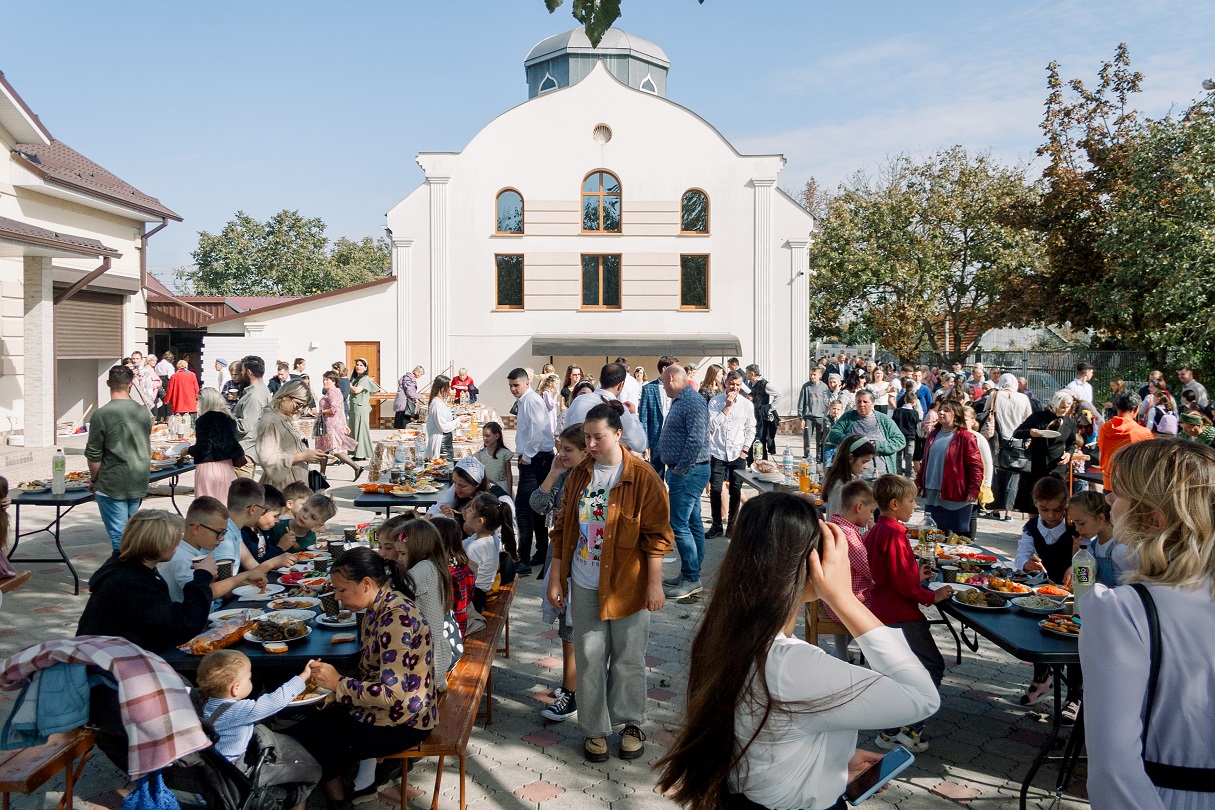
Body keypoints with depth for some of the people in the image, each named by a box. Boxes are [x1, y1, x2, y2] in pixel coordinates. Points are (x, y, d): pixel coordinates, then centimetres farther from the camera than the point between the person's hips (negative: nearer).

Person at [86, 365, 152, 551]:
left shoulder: (101, 415, -12)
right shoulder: (144, 412, 4)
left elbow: (93, 455, -8)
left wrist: (94, 480, 7)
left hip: (112, 485, -5)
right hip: (139, 483, 5)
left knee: (118, 535, 0)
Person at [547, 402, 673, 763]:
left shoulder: (642, 477, -11)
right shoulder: (579, 475, 2)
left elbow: (656, 535, -9)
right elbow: (564, 528, 9)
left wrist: (655, 584, -10)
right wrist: (556, 577, 8)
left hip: (628, 584, -3)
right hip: (584, 584, 4)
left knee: (628, 657, 10)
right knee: (589, 657, 10)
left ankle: (631, 722, 31)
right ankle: (594, 729, 26)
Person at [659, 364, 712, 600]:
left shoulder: (693, 402, -18)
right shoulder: (679, 401, 15)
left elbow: (696, 440, -25)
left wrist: (679, 469, -18)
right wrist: (675, 469, 15)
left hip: (688, 472, -10)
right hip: (684, 472, 10)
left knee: (679, 524, -8)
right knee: (693, 523, 14)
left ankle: (691, 579, 0)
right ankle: (691, 574, 22)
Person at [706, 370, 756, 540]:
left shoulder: (747, 405, 1)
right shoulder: (715, 402, -3)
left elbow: (751, 429, 8)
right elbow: (712, 426, -12)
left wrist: (745, 450, -1)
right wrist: (727, 406, -15)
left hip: (738, 454, 1)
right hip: (718, 453, -1)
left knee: (736, 491, 5)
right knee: (715, 490, -1)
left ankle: (732, 524, 20)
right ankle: (716, 526, 12)